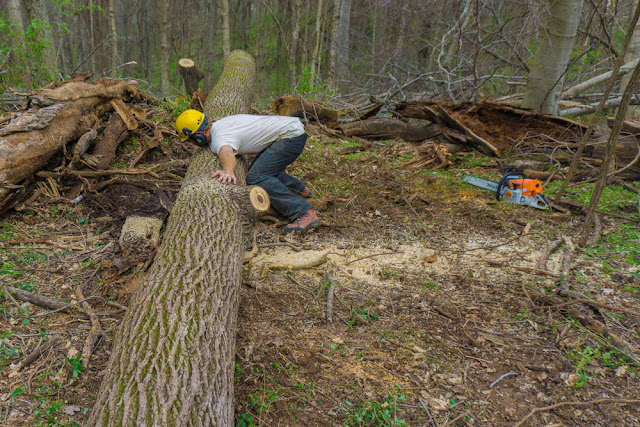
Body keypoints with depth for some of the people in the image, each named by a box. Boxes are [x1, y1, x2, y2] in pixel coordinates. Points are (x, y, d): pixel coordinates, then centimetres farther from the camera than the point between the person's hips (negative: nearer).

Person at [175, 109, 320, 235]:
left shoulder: (219, 139, -19)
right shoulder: (219, 122, 11)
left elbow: (226, 153, -44)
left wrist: (228, 170, -63)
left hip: (292, 135, -10)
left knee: (256, 177, -22)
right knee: (258, 169, 22)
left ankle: (305, 214, -29)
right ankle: (300, 190, 34)